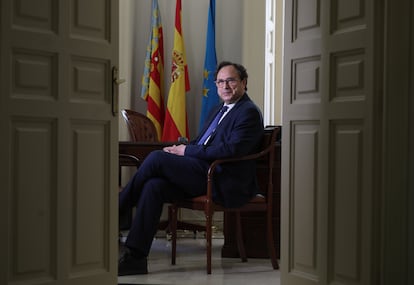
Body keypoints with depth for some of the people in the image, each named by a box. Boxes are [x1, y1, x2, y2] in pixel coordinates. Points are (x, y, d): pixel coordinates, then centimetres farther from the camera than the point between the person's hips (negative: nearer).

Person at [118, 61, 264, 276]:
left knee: (156, 158, -19)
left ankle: (115, 209, -3)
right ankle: (135, 257, -17)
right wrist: (181, 148, 2)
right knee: (153, 186, -16)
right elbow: (200, 142, 26)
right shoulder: (219, 110, 25)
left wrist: (187, 151, -13)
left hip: (224, 183, -8)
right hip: (206, 175, 8)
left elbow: (230, 150, -18)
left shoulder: (249, 112, -4)